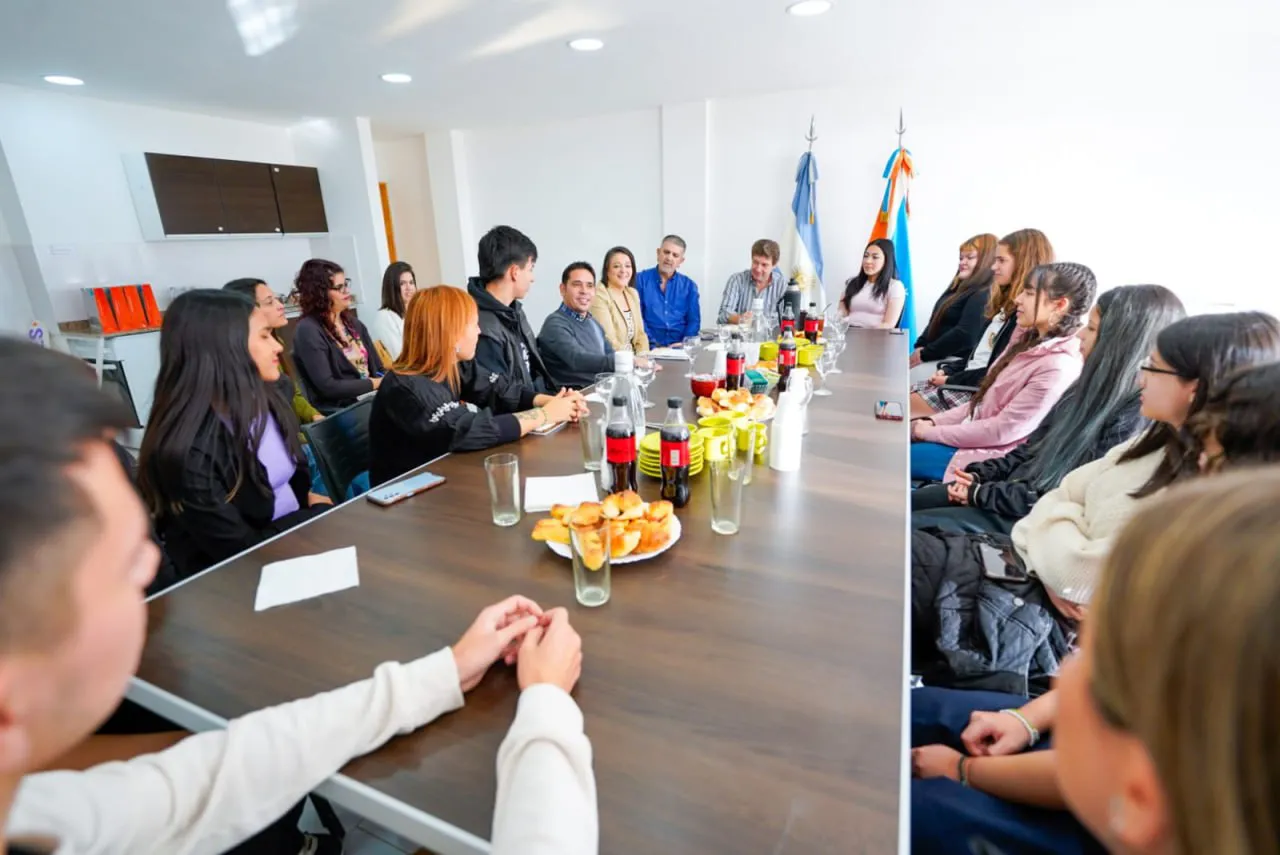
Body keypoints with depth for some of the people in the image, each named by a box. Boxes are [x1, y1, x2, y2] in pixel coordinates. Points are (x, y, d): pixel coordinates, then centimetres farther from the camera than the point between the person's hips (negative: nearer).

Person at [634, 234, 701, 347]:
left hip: (679, 347, 2)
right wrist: (652, 345, -14)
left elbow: (694, 320, 8)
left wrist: (685, 343, -10)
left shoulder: (689, 285, 14)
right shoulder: (640, 279, 6)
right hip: (650, 347, -2)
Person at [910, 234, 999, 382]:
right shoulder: (959, 289, 20)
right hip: (939, 357, 9)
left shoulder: (983, 295, -13)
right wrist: (919, 347, 1)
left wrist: (924, 355, -17)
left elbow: (964, 335, -23)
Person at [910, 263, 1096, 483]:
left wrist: (931, 432, -16)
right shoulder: (1029, 340, 7)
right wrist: (933, 422, 0)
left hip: (993, 455, -8)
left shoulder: (1058, 367, -21)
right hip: (973, 433, 8)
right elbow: (985, 401, 10)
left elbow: (1003, 430, -22)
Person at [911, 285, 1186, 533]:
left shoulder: (1131, 421, -21)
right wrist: (978, 474, 0)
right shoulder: (1091, 390, 7)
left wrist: (981, 493, -17)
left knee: (909, 526, -13)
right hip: (1018, 490, 8)